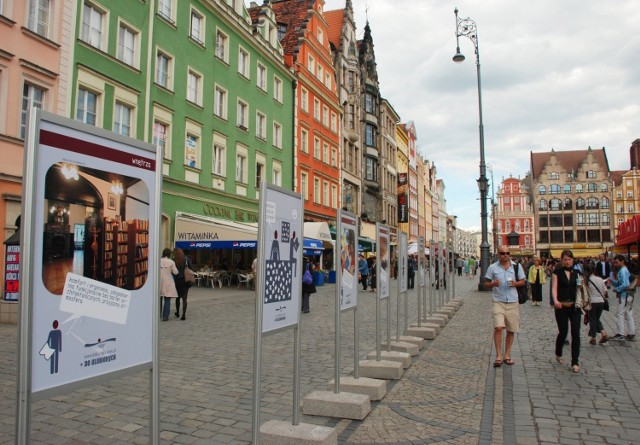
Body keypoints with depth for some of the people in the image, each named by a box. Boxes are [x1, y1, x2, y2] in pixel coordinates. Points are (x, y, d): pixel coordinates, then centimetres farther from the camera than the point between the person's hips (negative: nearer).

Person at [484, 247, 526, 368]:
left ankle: (507, 355, 24)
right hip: (498, 302, -2)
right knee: (498, 327, -15)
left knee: (511, 330, 9)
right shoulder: (492, 267, 1)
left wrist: (515, 283, -10)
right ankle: (498, 356, -5)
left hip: (513, 302, 2)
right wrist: (493, 284, -18)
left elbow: (522, 281, 11)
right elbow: (486, 284, 4)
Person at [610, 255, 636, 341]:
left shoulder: (622, 271, -15)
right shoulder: (624, 270, 16)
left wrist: (617, 289, -15)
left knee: (619, 314, -3)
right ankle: (632, 334, 16)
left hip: (624, 295, -10)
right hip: (628, 296, 10)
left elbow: (626, 284, -26)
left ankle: (620, 334, 1)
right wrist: (612, 279, 2)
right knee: (629, 315, 12)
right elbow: (618, 284, 18)